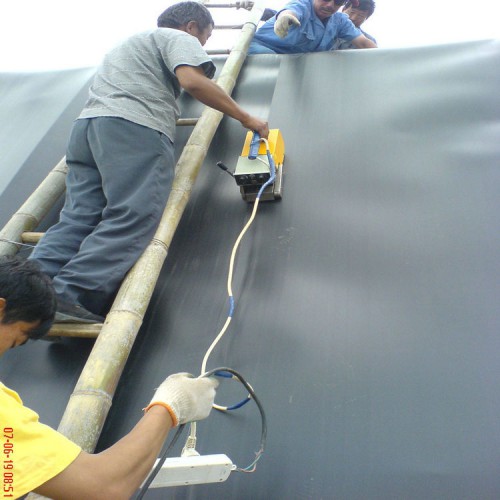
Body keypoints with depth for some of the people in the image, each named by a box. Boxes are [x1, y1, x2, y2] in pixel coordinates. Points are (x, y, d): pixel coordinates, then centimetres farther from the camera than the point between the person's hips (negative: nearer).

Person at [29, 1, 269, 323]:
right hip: (136, 128, -8)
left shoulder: (133, 42, 41)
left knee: (79, 217, -4)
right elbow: (192, 80, -7)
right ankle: (73, 295, -34)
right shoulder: (179, 38, 12)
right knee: (133, 217, -20)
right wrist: (246, 119, -3)